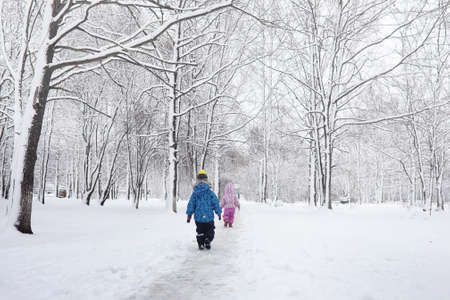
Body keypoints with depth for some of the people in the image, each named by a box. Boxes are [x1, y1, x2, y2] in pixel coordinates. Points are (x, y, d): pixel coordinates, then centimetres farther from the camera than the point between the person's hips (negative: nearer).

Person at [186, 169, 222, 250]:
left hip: (198, 217, 1)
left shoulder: (195, 194, -4)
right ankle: (207, 242, 0)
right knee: (210, 231, 14)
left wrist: (189, 215, 10)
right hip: (209, 217, -1)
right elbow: (216, 204, -3)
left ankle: (201, 244, 13)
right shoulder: (210, 193, -8)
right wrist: (219, 213, 10)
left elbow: (191, 205, 0)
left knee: (200, 232, 17)